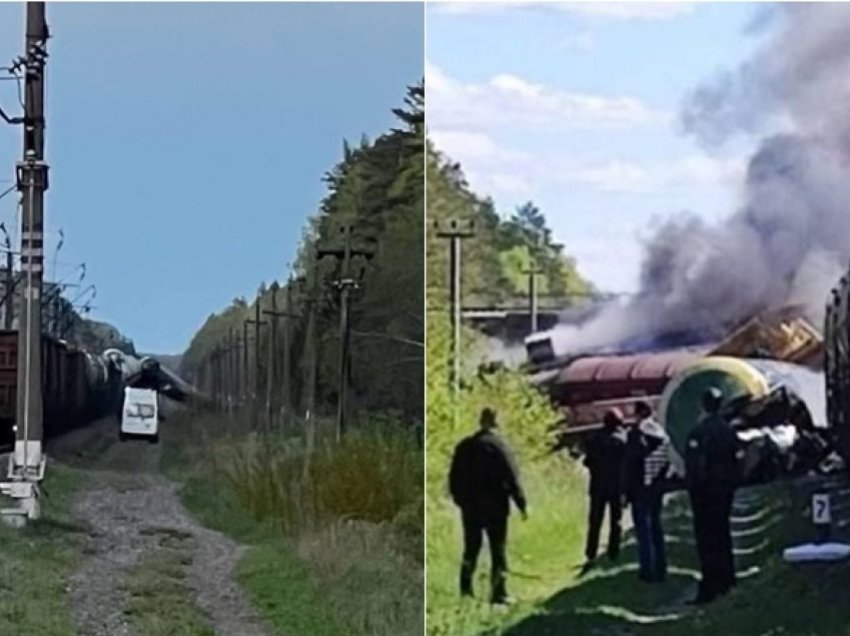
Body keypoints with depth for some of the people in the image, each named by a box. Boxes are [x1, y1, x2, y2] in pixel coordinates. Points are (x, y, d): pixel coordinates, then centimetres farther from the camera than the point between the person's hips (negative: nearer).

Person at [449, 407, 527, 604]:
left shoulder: (464, 447, 4)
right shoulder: (500, 447, -11)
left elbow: (454, 479, 11)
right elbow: (512, 479, -13)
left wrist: (461, 500, 21)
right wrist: (522, 505, -7)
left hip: (470, 509, 4)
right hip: (495, 509, -4)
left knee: (471, 549, 15)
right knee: (498, 551, 2)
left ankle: (466, 588, 13)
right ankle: (498, 593, -1)